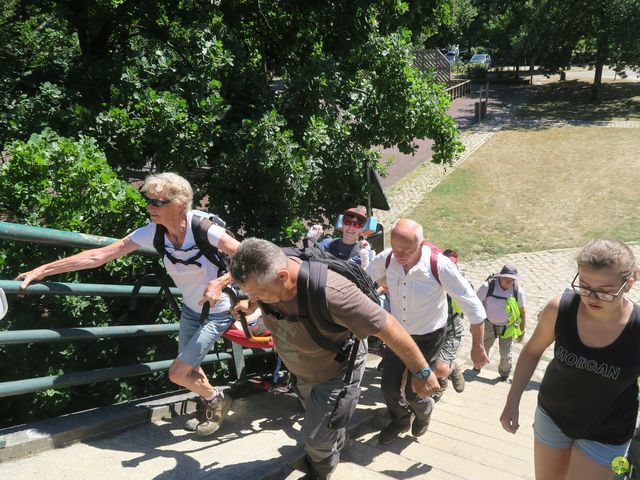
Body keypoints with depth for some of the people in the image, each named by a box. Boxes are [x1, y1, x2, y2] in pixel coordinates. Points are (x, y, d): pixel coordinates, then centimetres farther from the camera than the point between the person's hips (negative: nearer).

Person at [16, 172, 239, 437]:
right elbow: (99, 255, -15)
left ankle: (217, 400, 23)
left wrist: (220, 282, -38)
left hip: (216, 312, -6)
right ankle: (208, 406, 48)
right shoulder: (152, 232, -15)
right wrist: (43, 270, -16)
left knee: (177, 373, -6)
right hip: (190, 309, 6)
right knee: (189, 368, 19)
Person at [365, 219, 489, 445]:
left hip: (428, 336, -3)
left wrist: (477, 346, -14)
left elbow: (472, 306, -20)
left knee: (413, 393, -3)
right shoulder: (385, 259, -20)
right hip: (397, 333, 3)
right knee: (389, 386, 7)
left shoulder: (440, 265, -30)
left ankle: (424, 411, 36)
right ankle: (400, 420, 42)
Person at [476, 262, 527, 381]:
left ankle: (504, 374, 35)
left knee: (505, 353, 6)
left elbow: (522, 312, -5)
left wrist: (522, 332, 0)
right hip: (489, 324, 0)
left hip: (507, 326, 0)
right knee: (483, 347, 18)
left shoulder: (518, 291, -19)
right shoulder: (488, 286, -25)